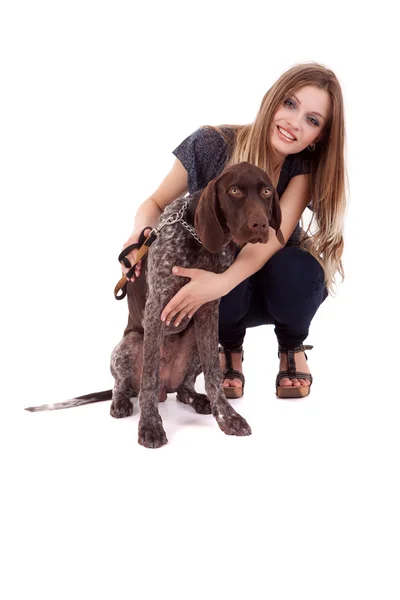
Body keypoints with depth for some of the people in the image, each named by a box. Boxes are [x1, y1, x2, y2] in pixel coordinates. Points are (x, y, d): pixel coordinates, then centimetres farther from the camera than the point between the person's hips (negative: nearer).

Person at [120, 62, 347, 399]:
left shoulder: (306, 165, -20)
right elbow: (155, 204, -11)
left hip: (275, 281, 1)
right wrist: (143, 232, -36)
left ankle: (293, 348, 1)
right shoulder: (212, 144, -23)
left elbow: (275, 233, -34)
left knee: (297, 271, -36)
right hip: (225, 293, -1)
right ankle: (230, 349, 2)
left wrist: (222, 281, -53)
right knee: (228, 296, -38)